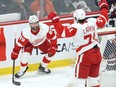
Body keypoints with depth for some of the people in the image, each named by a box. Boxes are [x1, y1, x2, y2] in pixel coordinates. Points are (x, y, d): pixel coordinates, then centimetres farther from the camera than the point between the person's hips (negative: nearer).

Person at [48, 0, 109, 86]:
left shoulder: (76, 27, -16)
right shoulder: (92, 22, -1)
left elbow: (63, 32, -23)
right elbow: (103, 20, 14)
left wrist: (55, 20, -18)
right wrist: (104, 7, 28)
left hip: (85, 55, -6)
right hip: (97, 53, 6)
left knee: (80, 78, 1)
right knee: (93, 77, 18)